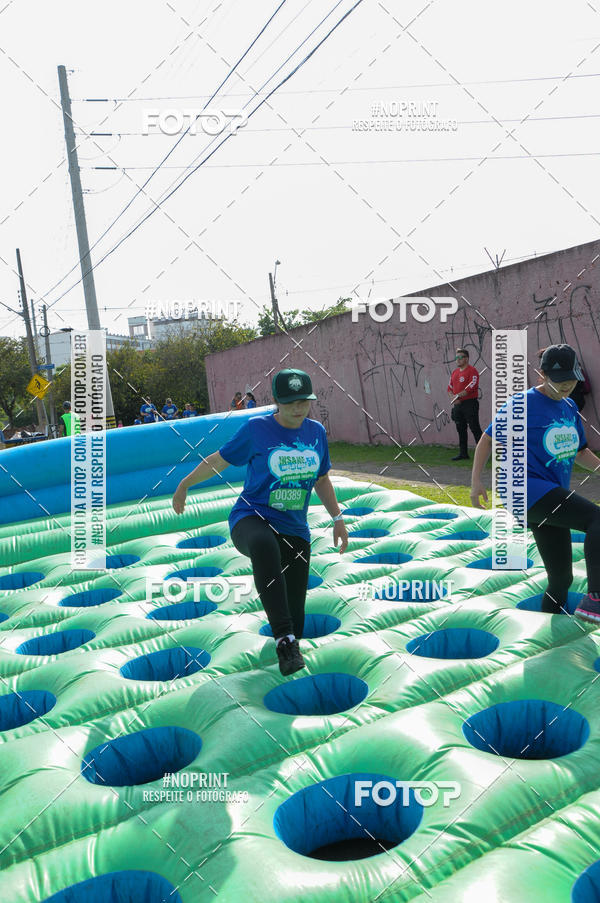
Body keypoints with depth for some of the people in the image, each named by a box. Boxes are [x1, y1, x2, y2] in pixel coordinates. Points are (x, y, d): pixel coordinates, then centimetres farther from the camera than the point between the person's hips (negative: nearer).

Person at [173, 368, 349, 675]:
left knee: (295, 619, 0)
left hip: (294, 530, 4)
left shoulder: (316, 431, 7)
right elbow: (218, 460, 6)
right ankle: (284, 637, -39)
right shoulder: (256, 428, -6)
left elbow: (321, 479, 21)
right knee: (264, 544, -43)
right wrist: (184, 485, 16)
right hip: (250, 518, -4)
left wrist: (337, 518, 15)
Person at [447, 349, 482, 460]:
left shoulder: (472, 371, -9)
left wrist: (458, 396, -14)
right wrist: (453, 398, -2)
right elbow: (450, 388, 17)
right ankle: (463, 454, 19)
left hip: (470, 404, -8)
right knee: (461, 430, 11)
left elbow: (471, 387, -18)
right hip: (457, 405, 8)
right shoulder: (454, 372, 16)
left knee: (475, 429, -7)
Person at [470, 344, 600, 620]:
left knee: (562, 578, 9)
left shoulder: (570, 407, 16)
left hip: (553, 499, 8)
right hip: (528, 487, -8)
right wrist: (476, 480, -10)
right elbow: (488, 439, -1)